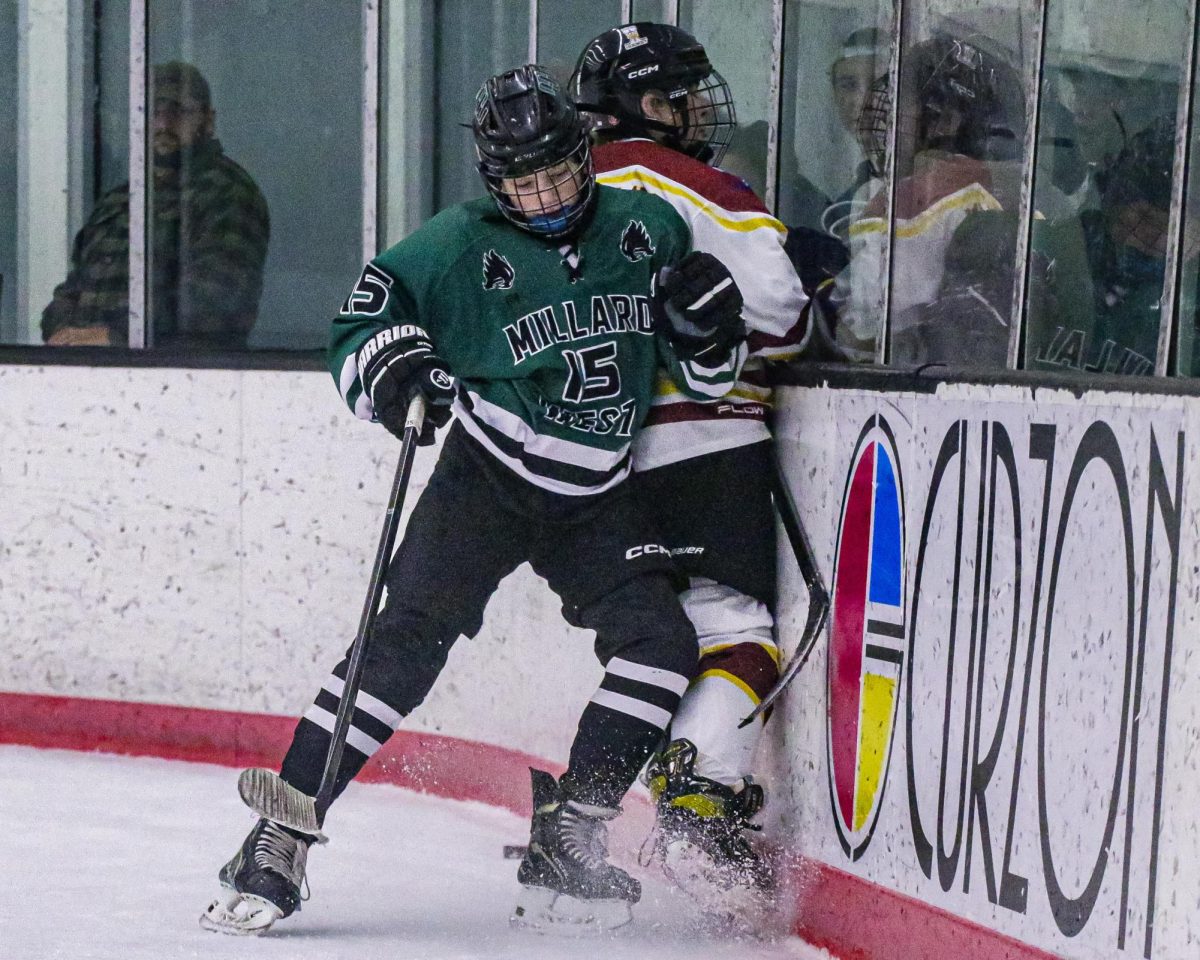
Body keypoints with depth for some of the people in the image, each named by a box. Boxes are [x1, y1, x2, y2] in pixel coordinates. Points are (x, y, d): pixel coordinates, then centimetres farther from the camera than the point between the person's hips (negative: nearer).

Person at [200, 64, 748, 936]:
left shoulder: (648, 230, -1)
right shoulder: (462, 248, -10)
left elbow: (705, 374, 8)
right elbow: (364, 323, -5)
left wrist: (711, 326, -14)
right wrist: (392, 366, -26)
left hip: (594, 500, 4)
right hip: (486, 479, -4)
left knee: (662, 643, -11)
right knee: (412, 632, -18)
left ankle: (564, 847, -1)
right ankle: (278, 842, -17)